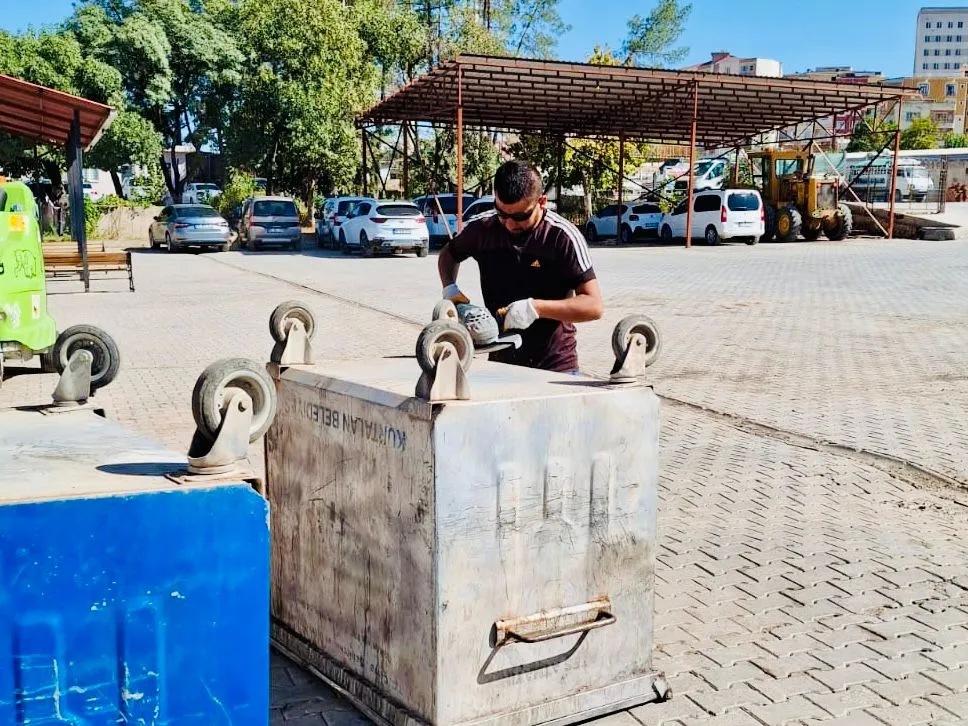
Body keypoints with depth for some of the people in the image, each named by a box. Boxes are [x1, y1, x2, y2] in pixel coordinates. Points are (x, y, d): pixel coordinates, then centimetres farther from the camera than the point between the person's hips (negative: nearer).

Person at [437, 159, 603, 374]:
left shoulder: (563, 237, -14)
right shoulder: (483, 228, -2)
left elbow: (594, 306, -17)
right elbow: (449, 254, 20)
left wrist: (535, 308, -26)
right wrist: (449, 288, 0)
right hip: (500, 363, 4)